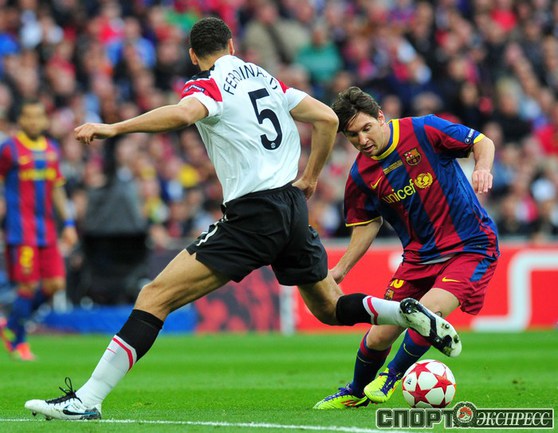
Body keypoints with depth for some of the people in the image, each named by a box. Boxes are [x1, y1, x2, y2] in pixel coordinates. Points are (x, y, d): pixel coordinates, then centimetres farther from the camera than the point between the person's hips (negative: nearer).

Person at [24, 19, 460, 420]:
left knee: (155, 298, -9)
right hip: (294, 208, 7)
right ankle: (408, 312, 4)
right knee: (330, 308, 27)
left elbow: (185, 112, -27)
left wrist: (113, 128, -24)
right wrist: (310, 178, 23)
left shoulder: (207, 85, -3)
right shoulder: (264, 76, 17)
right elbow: (326, 118, 15)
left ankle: (87, 400, -17)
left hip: (252, 214, -7)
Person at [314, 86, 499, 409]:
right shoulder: (361, 176, -3)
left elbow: (482, 142, -5)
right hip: (419, 255, 4)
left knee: (429, 310, -27)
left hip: (472, 247, -4)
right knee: (379, 337, 1)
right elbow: (368, 224, 12)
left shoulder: (423, 130, -14)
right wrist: (340, 269, 6)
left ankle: (394, 375, 4)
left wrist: (483, 168, -25)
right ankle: (356, 393, 35)